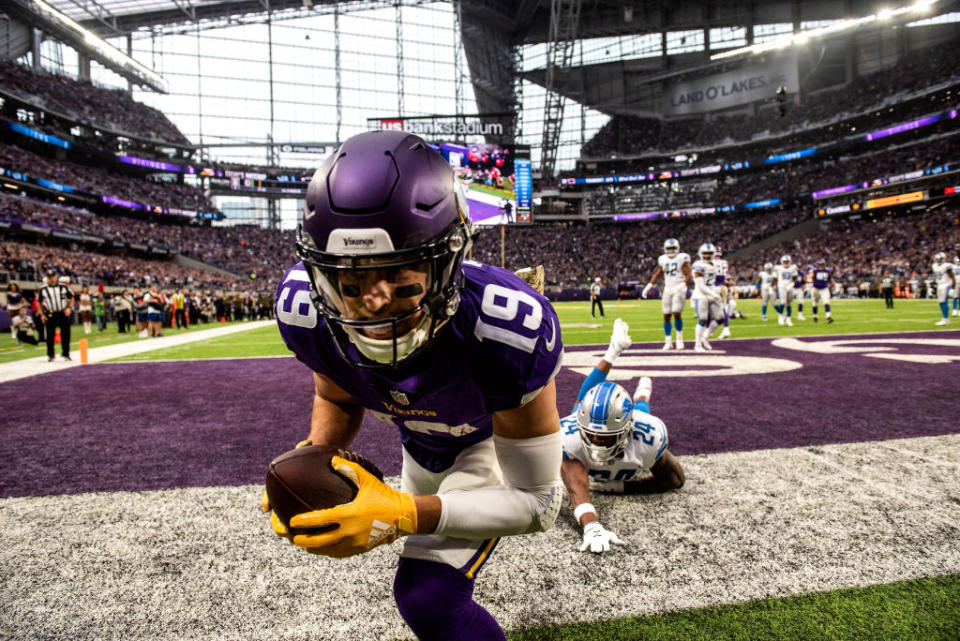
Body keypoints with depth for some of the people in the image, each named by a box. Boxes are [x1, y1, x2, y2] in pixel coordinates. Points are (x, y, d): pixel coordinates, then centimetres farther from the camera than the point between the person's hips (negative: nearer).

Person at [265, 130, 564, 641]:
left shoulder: (509, 327, -44)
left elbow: (538, 501, -33)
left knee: (428, 595, -21)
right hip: (420, 439, 5)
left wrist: (403, 516, -45)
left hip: (497, 439, -4)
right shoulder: (305, 308, -31)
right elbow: (337, 400, -7)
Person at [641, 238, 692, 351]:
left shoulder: (682, 258, -4)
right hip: (667, 289, 4)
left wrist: (682, 286, -24)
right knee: (666, 315, 2)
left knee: (677, 313, -15)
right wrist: (649, 286, 11)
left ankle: (679, 338, 4)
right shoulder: (662, 259, 9)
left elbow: (689, 276, -8)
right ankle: (668, 342, 10)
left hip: (679, 290, -4)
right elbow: (658, 274, 20)